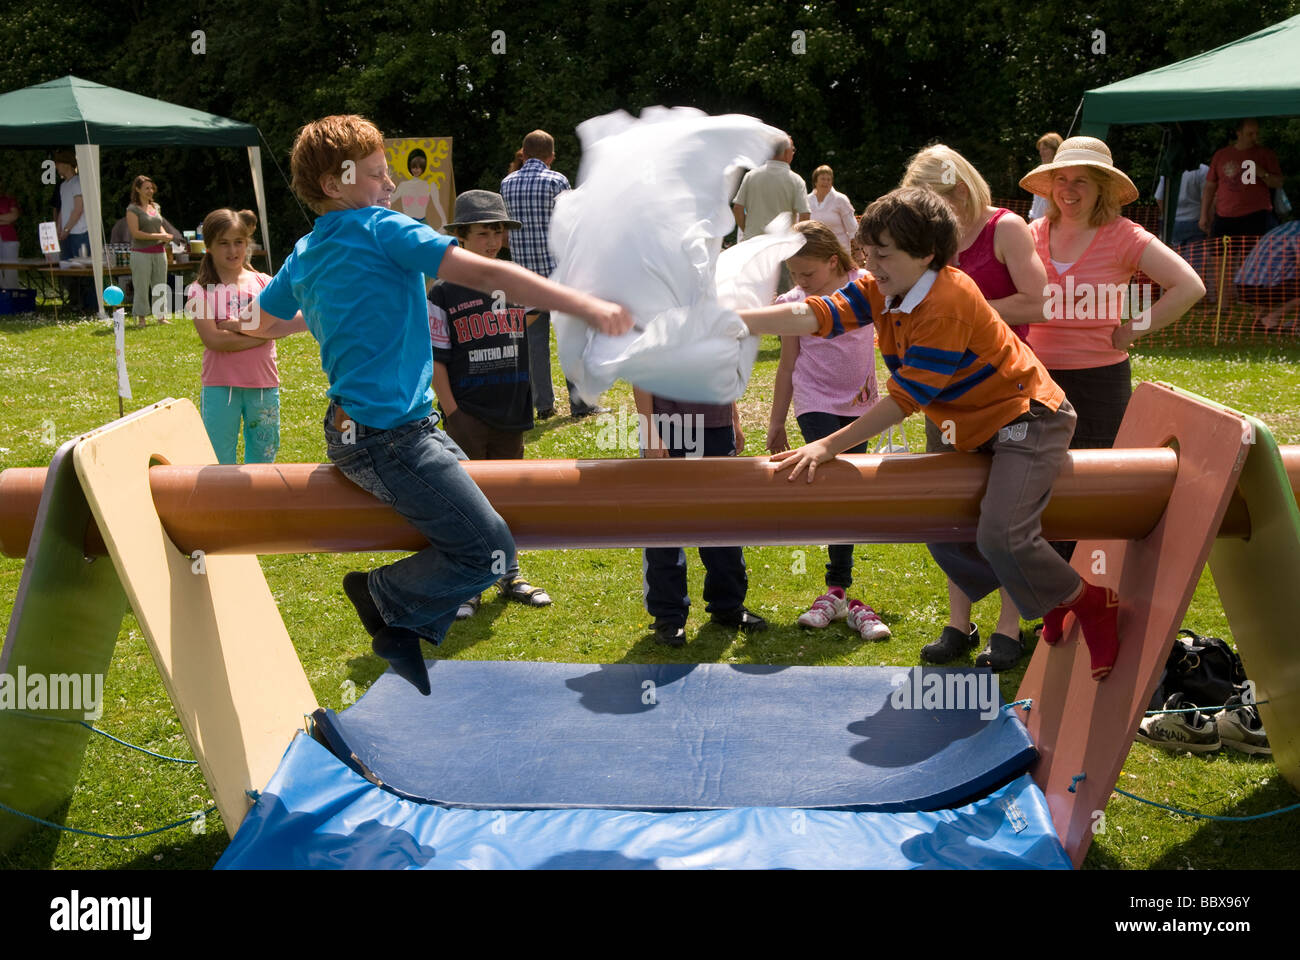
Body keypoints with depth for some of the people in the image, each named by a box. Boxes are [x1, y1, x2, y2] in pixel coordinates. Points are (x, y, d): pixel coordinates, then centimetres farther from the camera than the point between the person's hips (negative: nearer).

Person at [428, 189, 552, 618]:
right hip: (467, 416, -4)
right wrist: (451, 412, -13)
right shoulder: (444, 293, -6)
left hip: (511, 413, 4)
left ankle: (510, 575, 27)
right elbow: (436, 360, -7)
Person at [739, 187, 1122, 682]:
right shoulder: (879, 292, -2)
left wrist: (829, 446, -26)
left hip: (1028, 419, -10)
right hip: (978, 428, 10)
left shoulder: (947, 305, -27)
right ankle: (1050, 604, 29)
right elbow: (815, 315, -16)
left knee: (1001, 534, -25)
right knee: (943, 531, 13)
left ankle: (1093, 604, 2)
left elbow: (905, 399, -27)